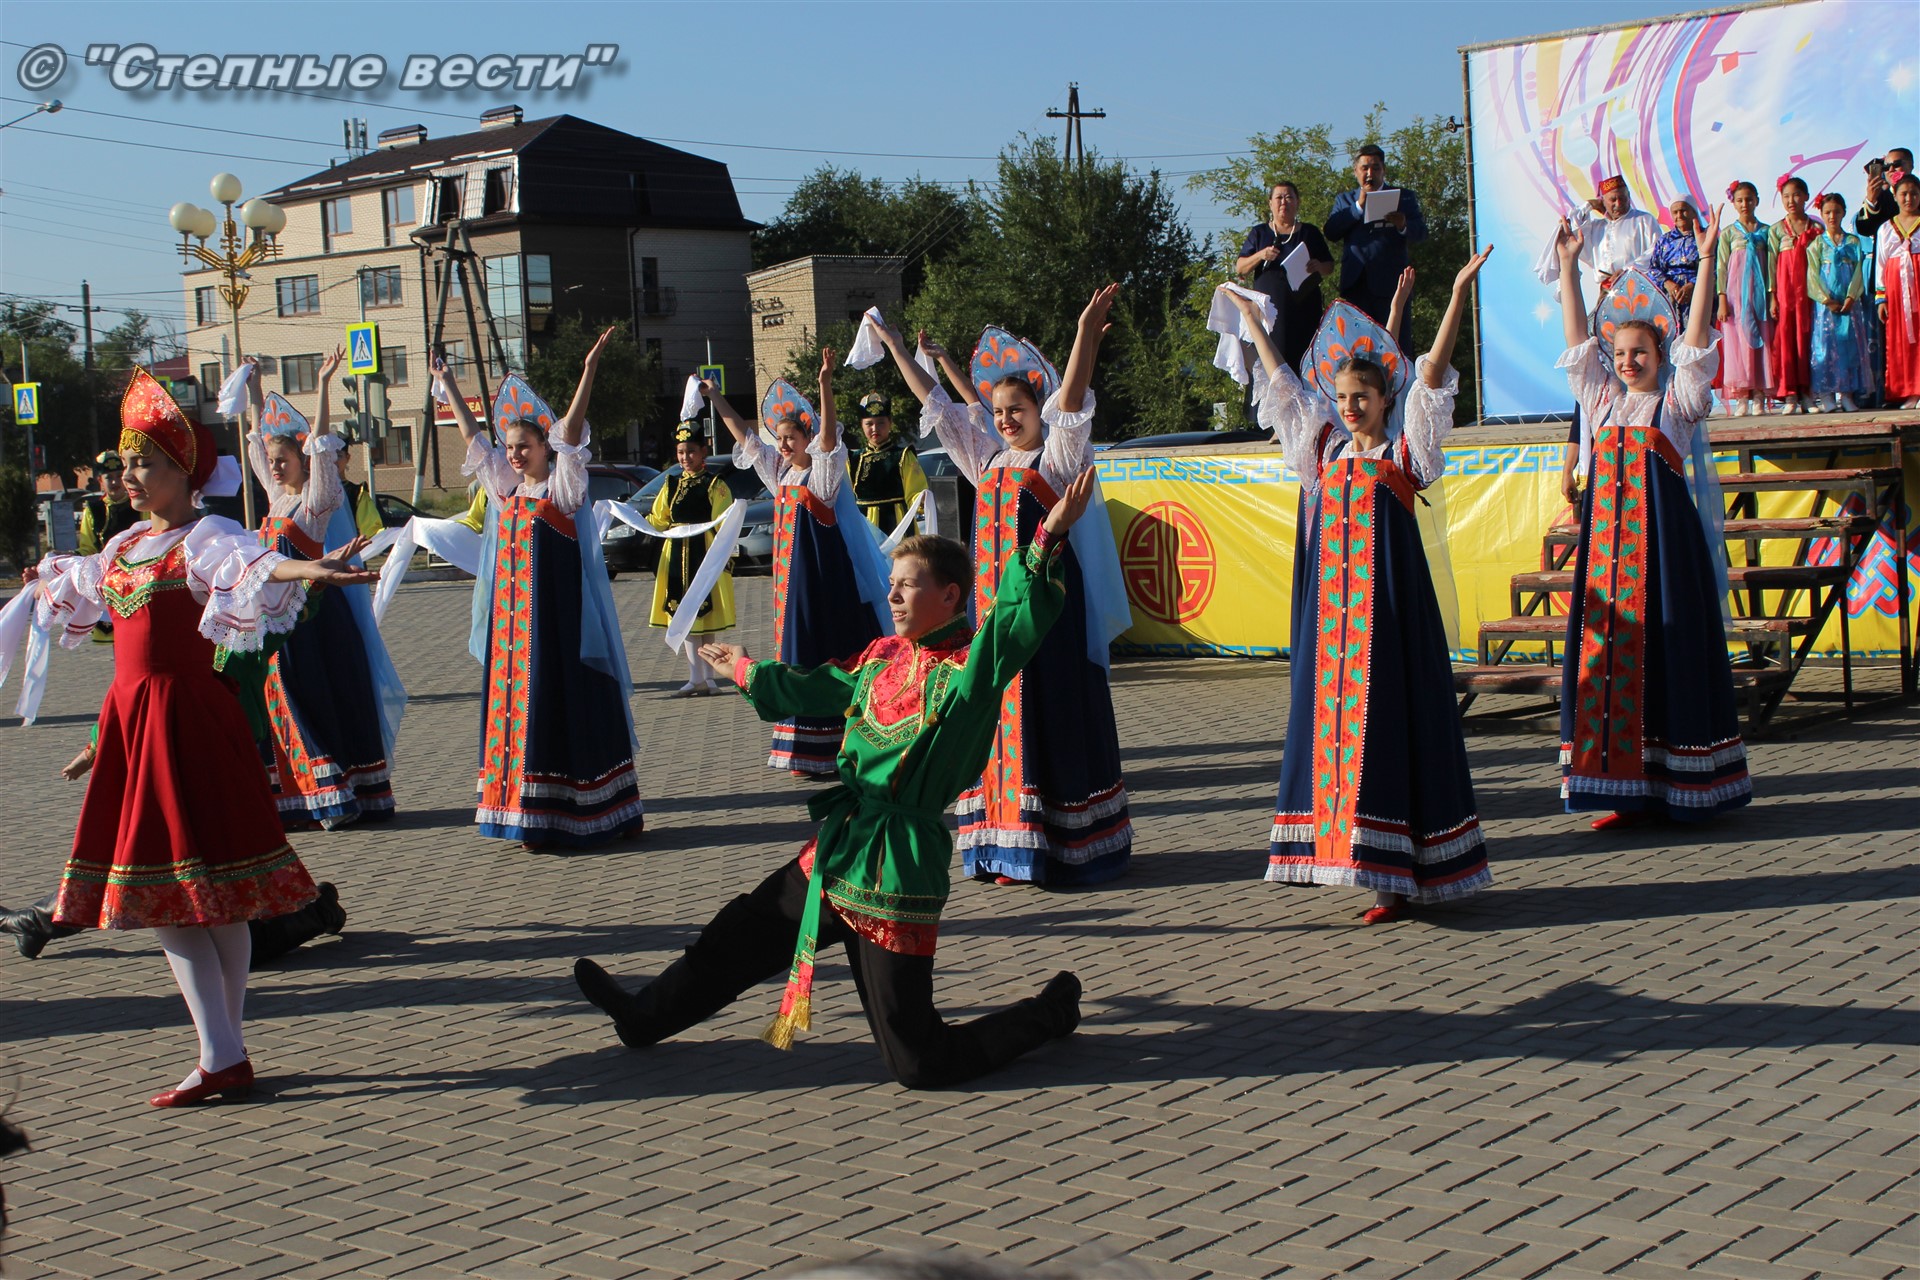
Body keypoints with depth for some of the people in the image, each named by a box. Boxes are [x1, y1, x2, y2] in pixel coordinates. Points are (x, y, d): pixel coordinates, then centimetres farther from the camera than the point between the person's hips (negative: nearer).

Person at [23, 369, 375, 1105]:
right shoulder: (124, 546, 16)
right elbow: (81, 582, 40)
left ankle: (224, 1055, -3)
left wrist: (307, 571, -52)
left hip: (189, 714, -8)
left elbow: (256, 563, -30)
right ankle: (222, 1056, 8)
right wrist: (46, 576, 61)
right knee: (163, 893, 6)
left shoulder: (204, 538, -8)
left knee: (207, 884, -7)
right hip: (132, 719, 8)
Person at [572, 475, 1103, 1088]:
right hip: (835, 851, 8)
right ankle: (646, 1017, 48)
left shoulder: (971, 664, -12)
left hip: (897, 870, -8)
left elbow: (1021, 617, -32)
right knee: (741, 931, 25)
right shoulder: (881, 657, 11)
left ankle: (1052, 1009, 16)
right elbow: (808, 689, 30)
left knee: (917, 1062, -5)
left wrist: (1048, 539, -46)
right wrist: (743, 669, 45)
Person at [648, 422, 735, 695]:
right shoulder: (671, 486, 13)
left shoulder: (715, 485, -2)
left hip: (706, 557, -5)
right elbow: (659, 521, 15)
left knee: (706, 617, -2)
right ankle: (696, 677, 12)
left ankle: (707, 676, 5)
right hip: (677, 558, 5)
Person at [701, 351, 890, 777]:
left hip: (822, 574, -8)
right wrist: (715, 398, 24)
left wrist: (825, 385, -38)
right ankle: (807, 753, 12)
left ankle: (824, 750, -4)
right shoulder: (781, 471, 13)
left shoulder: (823, 471, -8)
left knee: (827, 652, -5)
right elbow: (745, 436, 22)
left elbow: (829, 436, -25)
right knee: (799, 654, 8)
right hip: (791, 573, 8)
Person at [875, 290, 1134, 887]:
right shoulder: (988, 460, 15)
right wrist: (895, 347, 21)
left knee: (1051, 713, -5)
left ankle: (1065, 845, -1)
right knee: (1001, 713, 6)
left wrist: (1087, 334, -35)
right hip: (994, 602, 7)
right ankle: (1010, 845, 10)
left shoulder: (1056, 458, -4)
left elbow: (1071, 400, -20)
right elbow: (936, 405, 20)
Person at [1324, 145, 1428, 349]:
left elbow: (1420, 233, 0)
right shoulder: (1344, 200, 18)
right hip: (1356, 284, 1)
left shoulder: (1404, 197, 13)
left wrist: (1404, 226, -22)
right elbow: (1331, 232, 0)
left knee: (1397, 345, -5)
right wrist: (1359, 206, -8)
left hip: (1391, 284, -1)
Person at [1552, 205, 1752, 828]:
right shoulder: (1602, 401, 15)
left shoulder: (1677, 403, 4)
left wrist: (1706, 262, -12)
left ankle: (1676, 787, 2)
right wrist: (1569, 266, 9)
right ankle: (1627, 791, 5)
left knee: (1666, 654, -3)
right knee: (1608, 654, 1)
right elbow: (1578, 341, 13)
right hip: (1606, 544, 4)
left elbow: (1696, 344, -5)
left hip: (1662, 543, -4)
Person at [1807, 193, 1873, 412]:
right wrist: (1827, 300, -12)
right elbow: (1813, 275, -2)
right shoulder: (1817, 244, 5)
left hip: (1849, 303, 2)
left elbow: (1858, 272, 3)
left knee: (1850, 344, -2)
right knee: (1826, 344, -6)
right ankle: (1827, 394, -6)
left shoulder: (1853, 242, 9)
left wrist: (1851, 298, -11)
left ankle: (1847, 393, 0)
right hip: (1825, 304, -2)